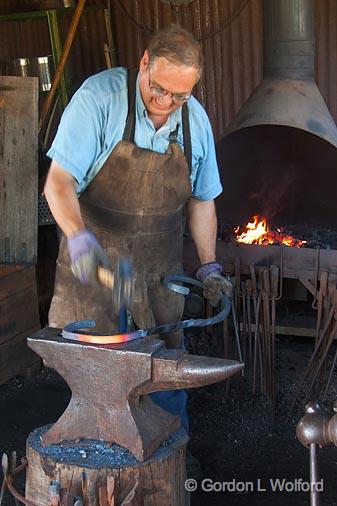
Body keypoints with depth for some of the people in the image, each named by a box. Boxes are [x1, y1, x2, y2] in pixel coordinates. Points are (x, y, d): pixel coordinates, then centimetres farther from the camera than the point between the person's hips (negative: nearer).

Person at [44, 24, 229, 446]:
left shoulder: (196, 121, 0)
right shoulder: (99, 97, -15)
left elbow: (200, 200, 11)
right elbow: (59, 180, -19)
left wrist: (208, 264, 7)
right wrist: (79, 237, -35)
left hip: (161, 268, 4)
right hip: (95, 262, -3)